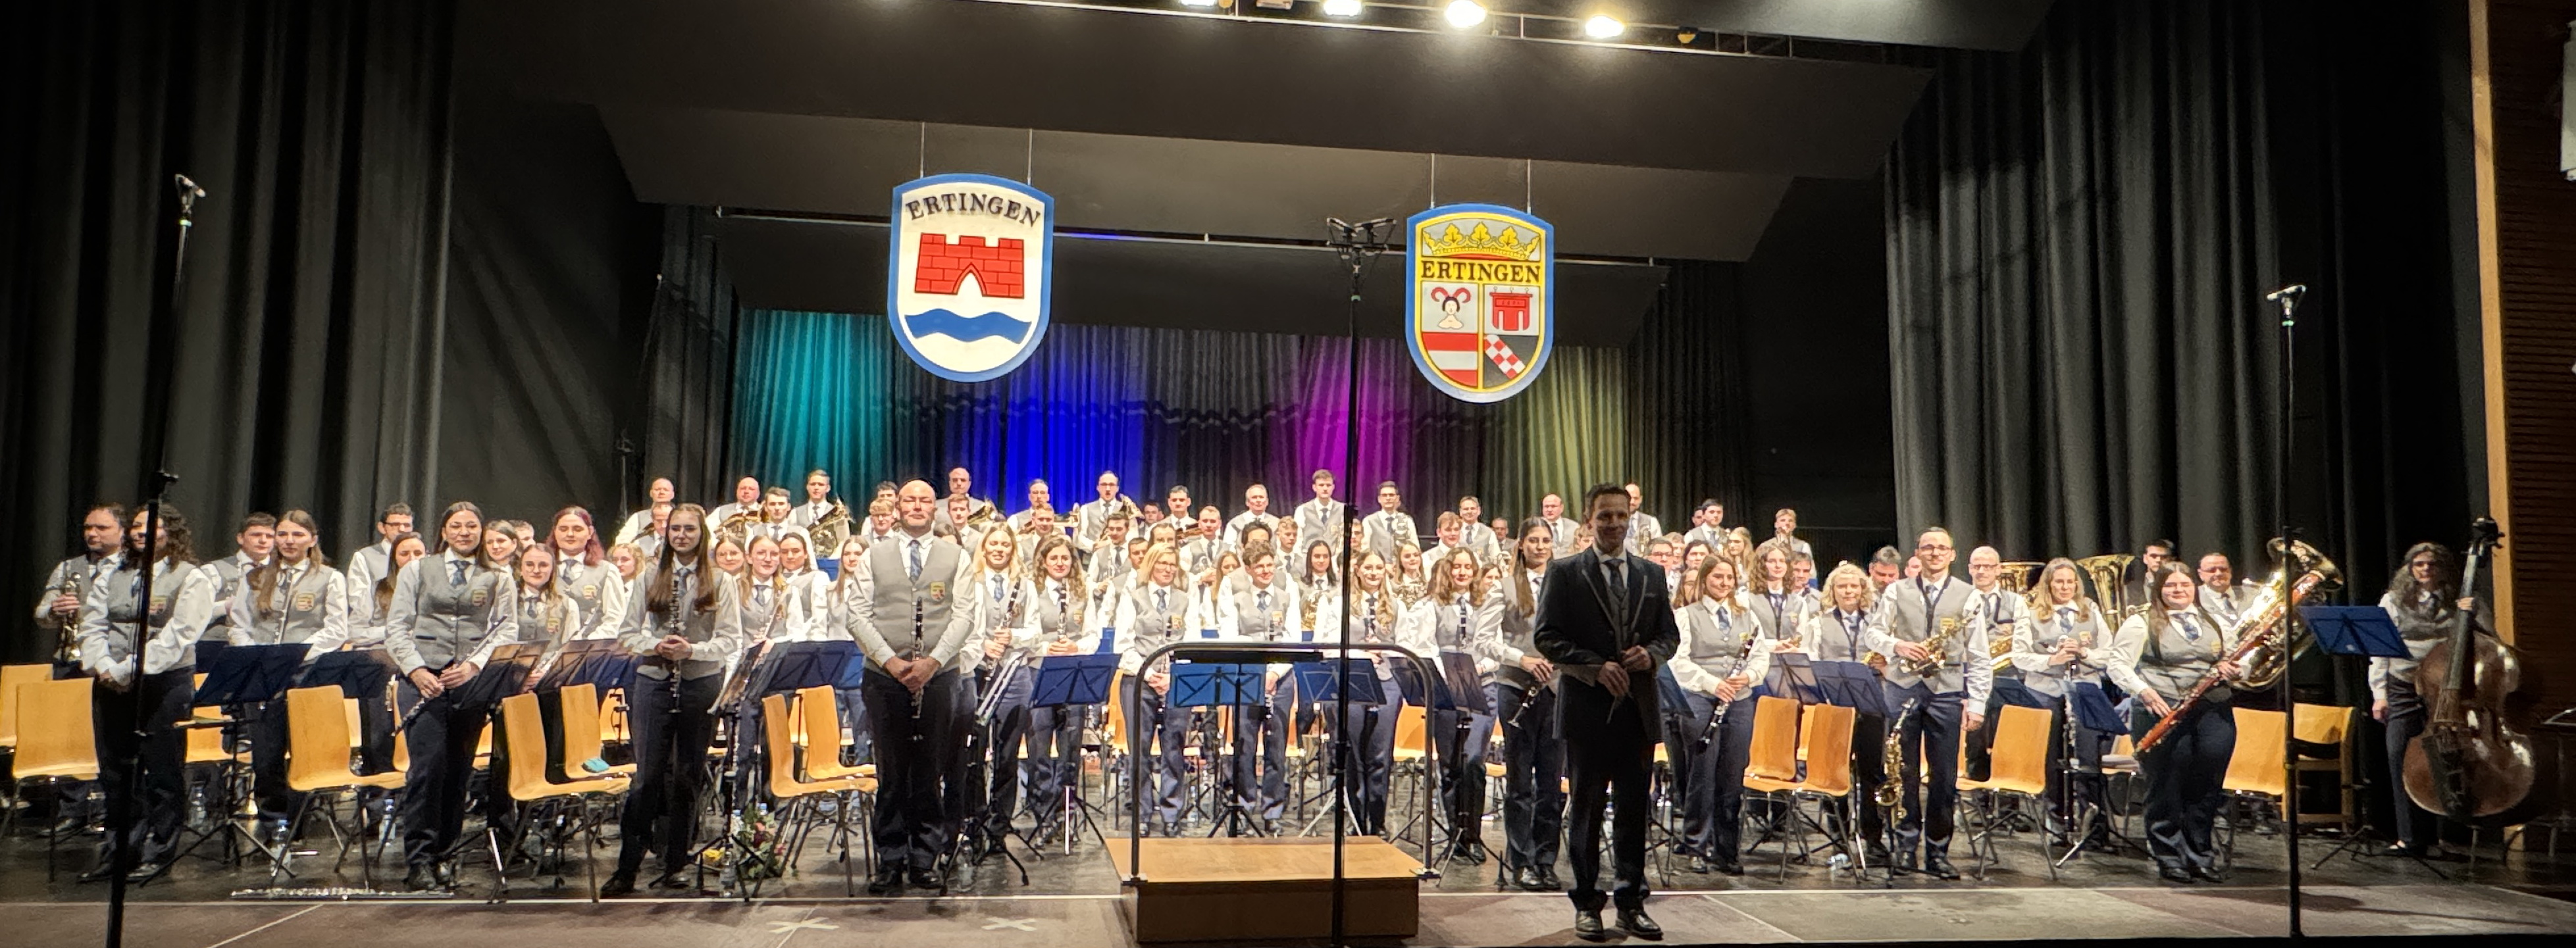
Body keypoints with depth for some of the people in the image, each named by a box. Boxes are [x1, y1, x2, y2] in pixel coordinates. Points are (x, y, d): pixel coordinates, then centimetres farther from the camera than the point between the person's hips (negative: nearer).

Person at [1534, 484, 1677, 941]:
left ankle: (1631, 903, 17)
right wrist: (1596, 667, -16)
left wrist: (1650, 654, -8)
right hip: (1587, 708, -3)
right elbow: (1548, 637, -6)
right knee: (1586, 807, 5)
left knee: (1634, 808, 8)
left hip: (1639, 708, 3)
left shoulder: (1650, 574, 12)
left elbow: (1670, 634, 14)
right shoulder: (1564, 573, 0)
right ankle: (1587, 903, 14)